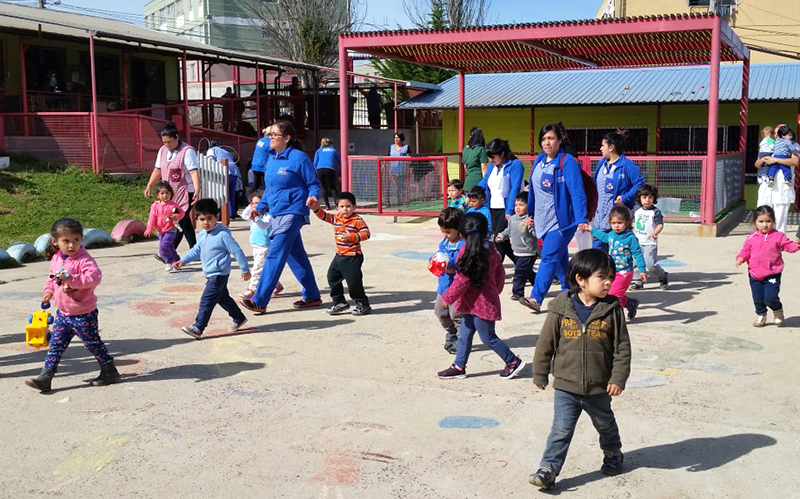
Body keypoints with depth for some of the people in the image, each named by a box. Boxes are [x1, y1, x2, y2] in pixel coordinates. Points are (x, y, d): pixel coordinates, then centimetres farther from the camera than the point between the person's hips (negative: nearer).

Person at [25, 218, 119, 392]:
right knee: (55, 344, 7)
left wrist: (71, 279, -37)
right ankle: (45, 378, 11)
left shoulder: (84, 259, -19)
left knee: (93, 343, 6)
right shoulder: (56, 259, 5)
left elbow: (94, 277, -34)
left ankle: (109, 372, 22)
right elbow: (52, 277, 22)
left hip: (83, 314, -7)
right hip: (63, 312, 7)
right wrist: (49, 291, 5)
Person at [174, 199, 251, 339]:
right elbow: (196, 250, 22)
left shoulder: (222, 234, -18)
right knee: (223, 298, 19)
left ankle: (198, 328, -10)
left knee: (207, 300, -11)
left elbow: (237, 251, -15)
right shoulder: (202, 235, 7)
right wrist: (183, 260, 13)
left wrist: (245, 269, -10)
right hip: (211, 274, 9)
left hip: (219, 275, -9)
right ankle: (239, 318, 34)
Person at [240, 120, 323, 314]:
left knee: (275, 256, -10)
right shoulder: (272, 157, 12)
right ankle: (312, 296, 24)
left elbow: (313, 183, -6)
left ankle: (259, 301, -9)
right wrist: (260, 208, 16)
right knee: (296, 256, 14)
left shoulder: (299, 158, -11)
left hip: (292, 213, -9)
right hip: (277, 213, 9)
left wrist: (313, 197, -26)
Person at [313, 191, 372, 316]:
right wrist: (316, 208, -11)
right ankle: (339, 303, 23)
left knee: (354, 282, -6)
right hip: (339, 256, 8)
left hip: (353, 257, -8)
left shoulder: (357, 220, -12)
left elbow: (366, 233, -16)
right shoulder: (336, 218, 6)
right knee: (332, 278, 11)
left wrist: (351, 237, -26)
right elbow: (323, 216, 6)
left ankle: (363, 305, 9)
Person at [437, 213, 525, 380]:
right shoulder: (491, 249, 2)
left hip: (478, 303, -9)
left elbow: (462, 280, -19)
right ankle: (459, 367, 23)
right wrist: (496, 291, 27)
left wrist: (448, 297, -6)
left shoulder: (468, 252, -22)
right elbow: (500, 274, 11)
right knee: (464, 335, 15)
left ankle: (513, 361, 17)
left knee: (488, 337, 5)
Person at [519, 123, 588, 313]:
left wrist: (581, 219, -25)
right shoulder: (538, 161, 10)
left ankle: (536, 298, -17)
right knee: (560, 258, 15)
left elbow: (577, 192, -18)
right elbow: (533, 189, 20)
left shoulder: (567, 162, -12)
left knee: (549, 257, -13)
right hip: (543, 219, 8)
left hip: (561, 220, -8)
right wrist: (530, 213, 21)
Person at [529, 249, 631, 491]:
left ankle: (613, 454, 48)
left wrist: (618, 378, -10)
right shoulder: (561, 309, -11)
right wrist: (540, 374, 2)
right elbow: (545, 344, -3)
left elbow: (622, 347, -5)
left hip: (599, 389, 2)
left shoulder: (612, 310, -9)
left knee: (606, 425, 23)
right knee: (560, 430, -1)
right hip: (565, 387, -1)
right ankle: (548, 469, 6)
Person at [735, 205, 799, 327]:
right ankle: (761, 315, 33)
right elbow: (745, 251, 7)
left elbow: (788, 246, -7)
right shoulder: (751, 238, 3)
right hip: (755, 276, 3)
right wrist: (740, 258, -12)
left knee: (770, 298, -10)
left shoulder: (778, 236, -2)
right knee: (758, 299, 9)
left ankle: (778, 310, 22)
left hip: (772, 275, -3)